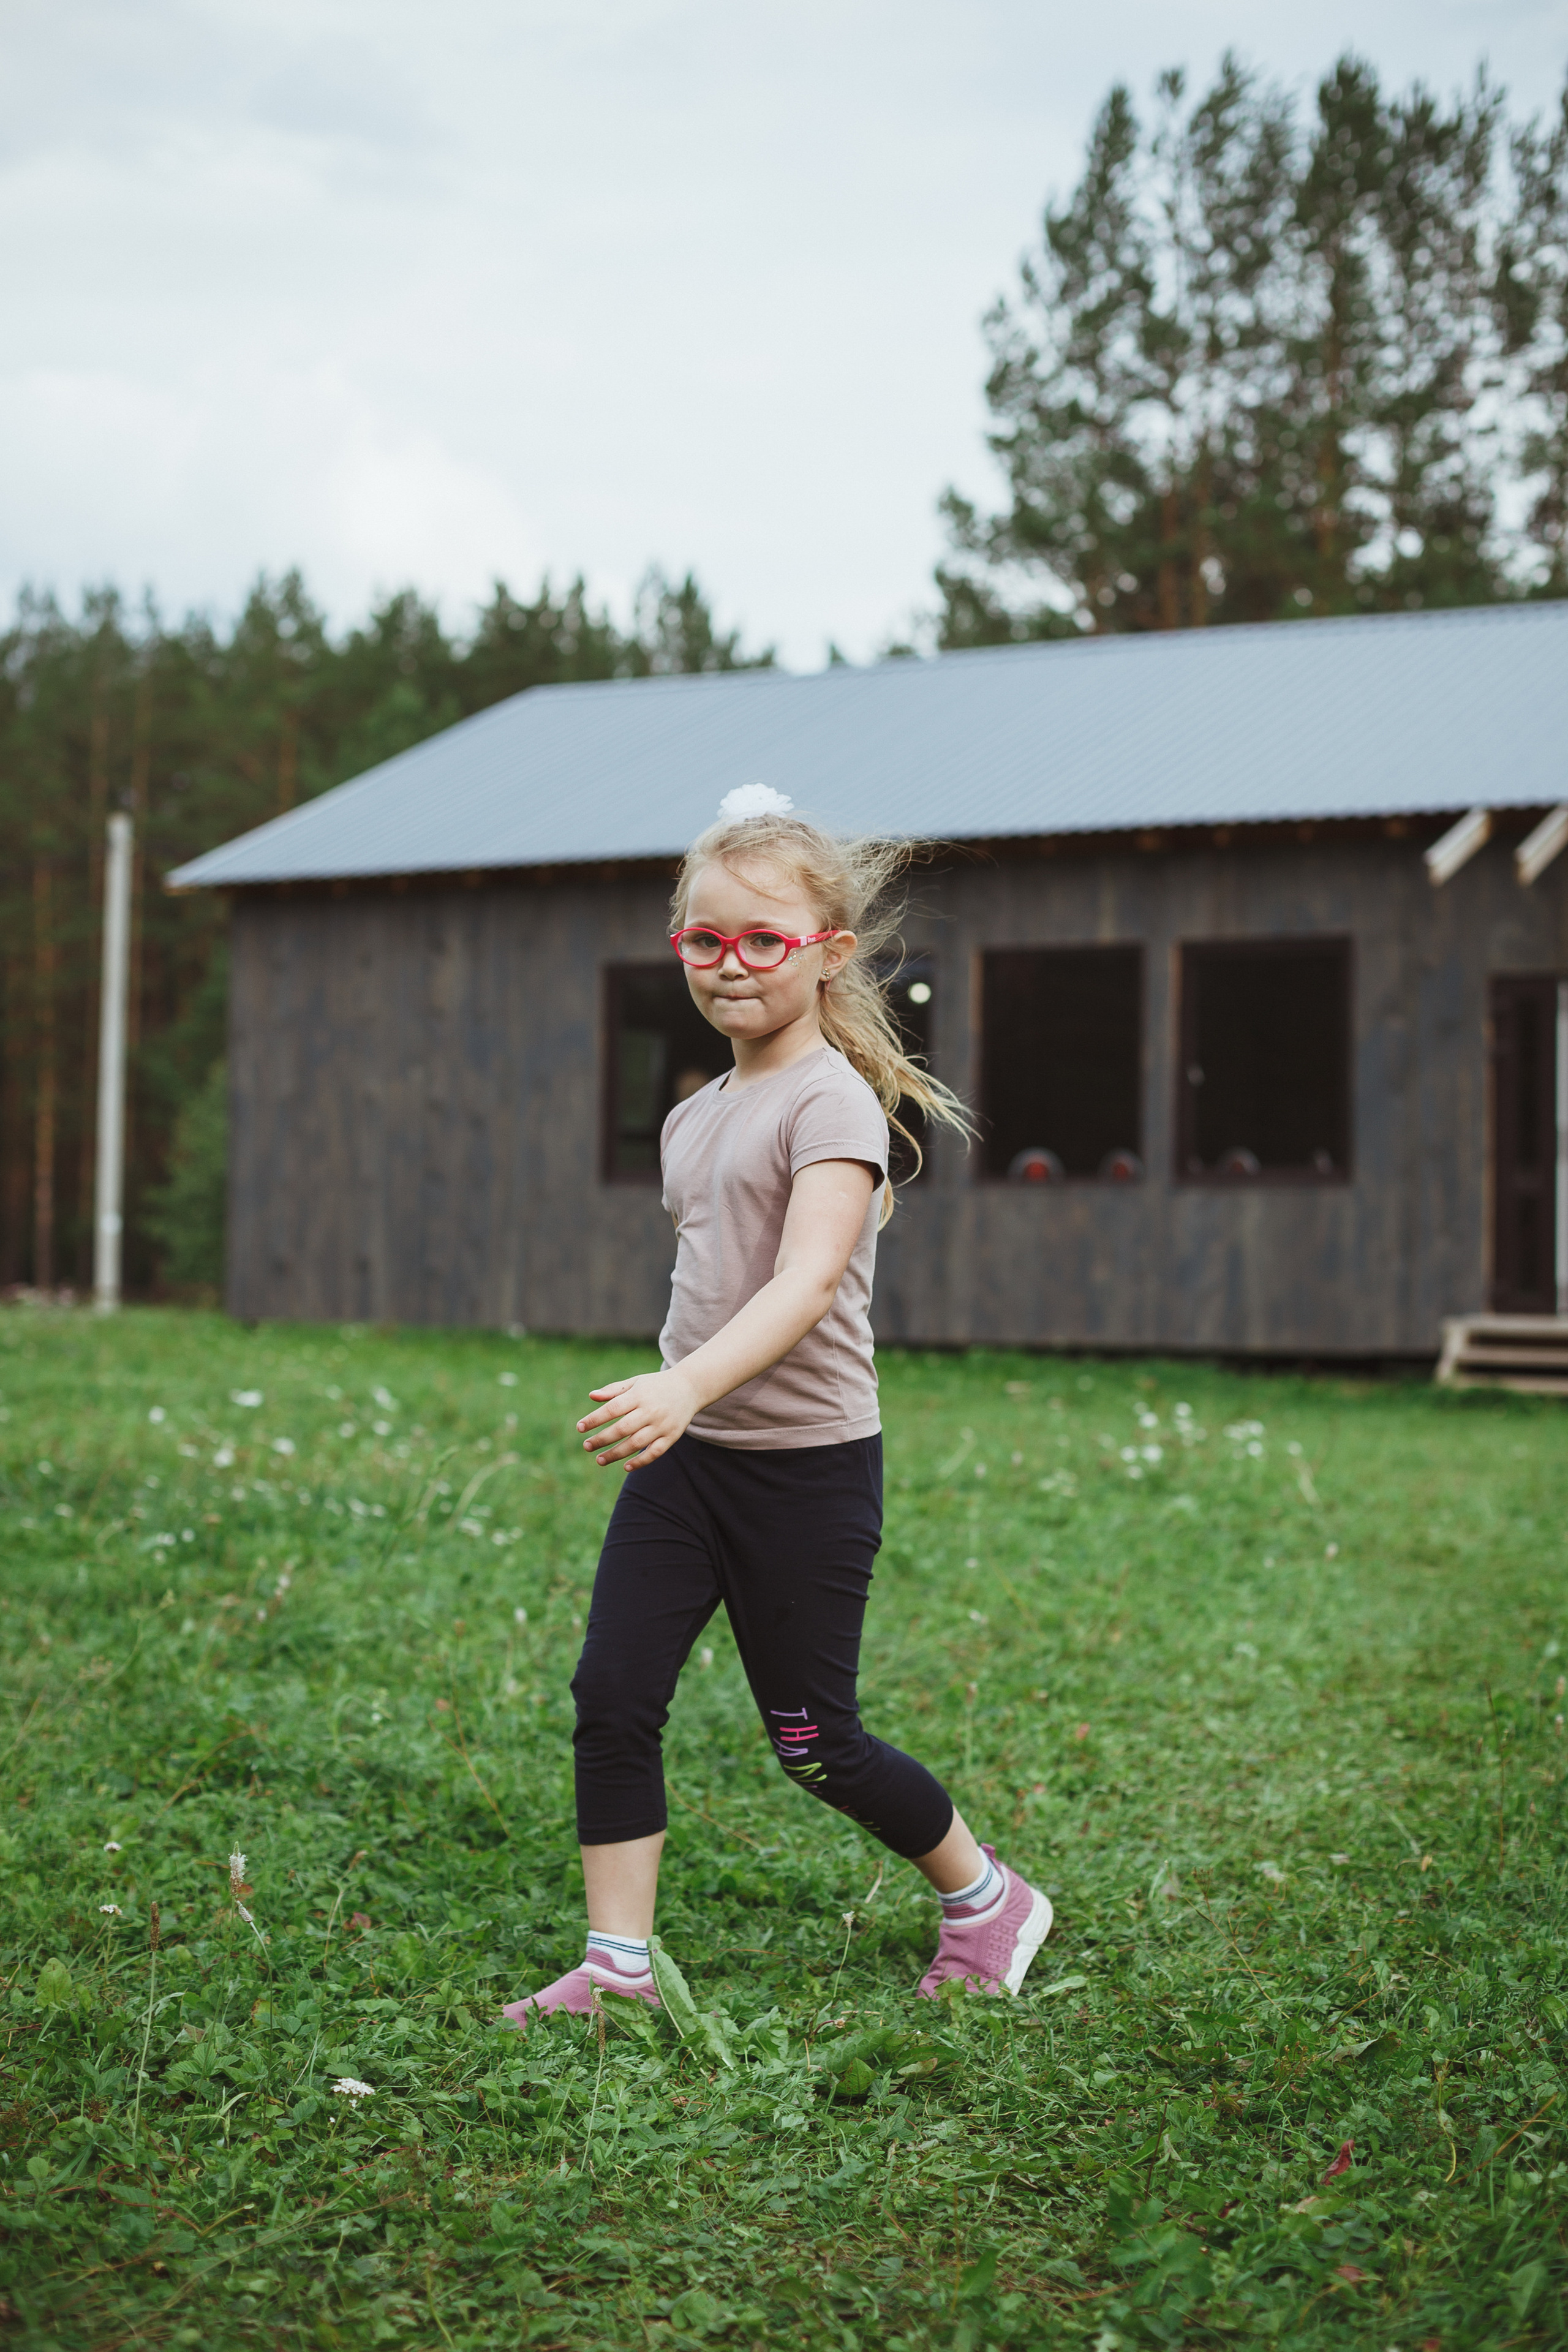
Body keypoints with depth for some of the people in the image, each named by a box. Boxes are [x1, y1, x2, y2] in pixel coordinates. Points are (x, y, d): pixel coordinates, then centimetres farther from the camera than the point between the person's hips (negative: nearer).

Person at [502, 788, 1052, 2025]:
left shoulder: (833, 1103, -15)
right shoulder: (694, 1117, 10)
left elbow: (807, 1283, -30)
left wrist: (686, 1387, -44)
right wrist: (672, 1407, 16)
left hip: (806, 1466, -7)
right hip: (683, 1456, 7)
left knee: (816, 1745, 3)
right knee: (613, 1698, -4)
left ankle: (988, 1897, 27)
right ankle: (619, 1963, 7)